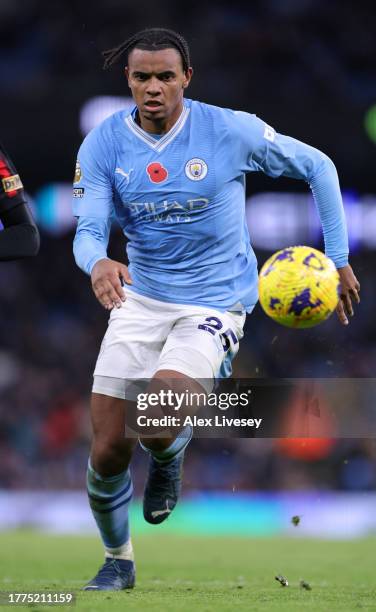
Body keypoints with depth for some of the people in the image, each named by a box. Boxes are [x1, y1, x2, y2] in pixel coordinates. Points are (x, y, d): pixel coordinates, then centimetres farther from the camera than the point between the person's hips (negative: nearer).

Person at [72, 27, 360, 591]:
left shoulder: (230, 131, -13)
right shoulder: (103, 144, -6)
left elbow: (317, 167, 0)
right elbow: (88, 231, -10)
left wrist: (338, 260, -1)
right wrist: (97, 263, -35)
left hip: (214, 301, -3)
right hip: (141, 298, 3)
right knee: (107, 453, 0)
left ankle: (169, 457, 10)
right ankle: (118, 562, 28)